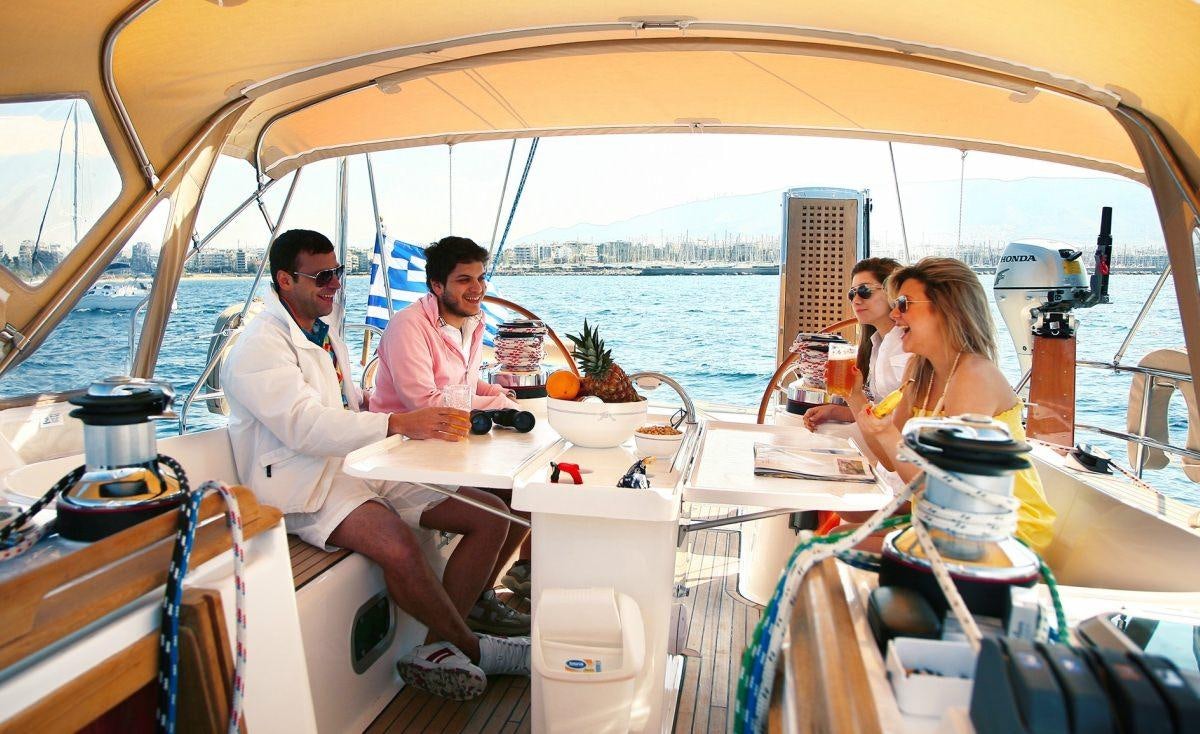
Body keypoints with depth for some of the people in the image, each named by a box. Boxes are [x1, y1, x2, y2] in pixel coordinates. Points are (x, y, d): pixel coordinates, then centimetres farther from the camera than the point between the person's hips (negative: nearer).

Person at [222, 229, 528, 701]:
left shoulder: (326, 336, 20)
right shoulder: (259, 347, -9)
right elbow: (304, 426, -25)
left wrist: (430, 424, 6)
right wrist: (400, 423, -35)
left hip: (361, 464, 9)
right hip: (305, 485, -8)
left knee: (489, 516, -6)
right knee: (398, 543, -36)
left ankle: (438, 649, -3)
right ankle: (471, 647, -8)